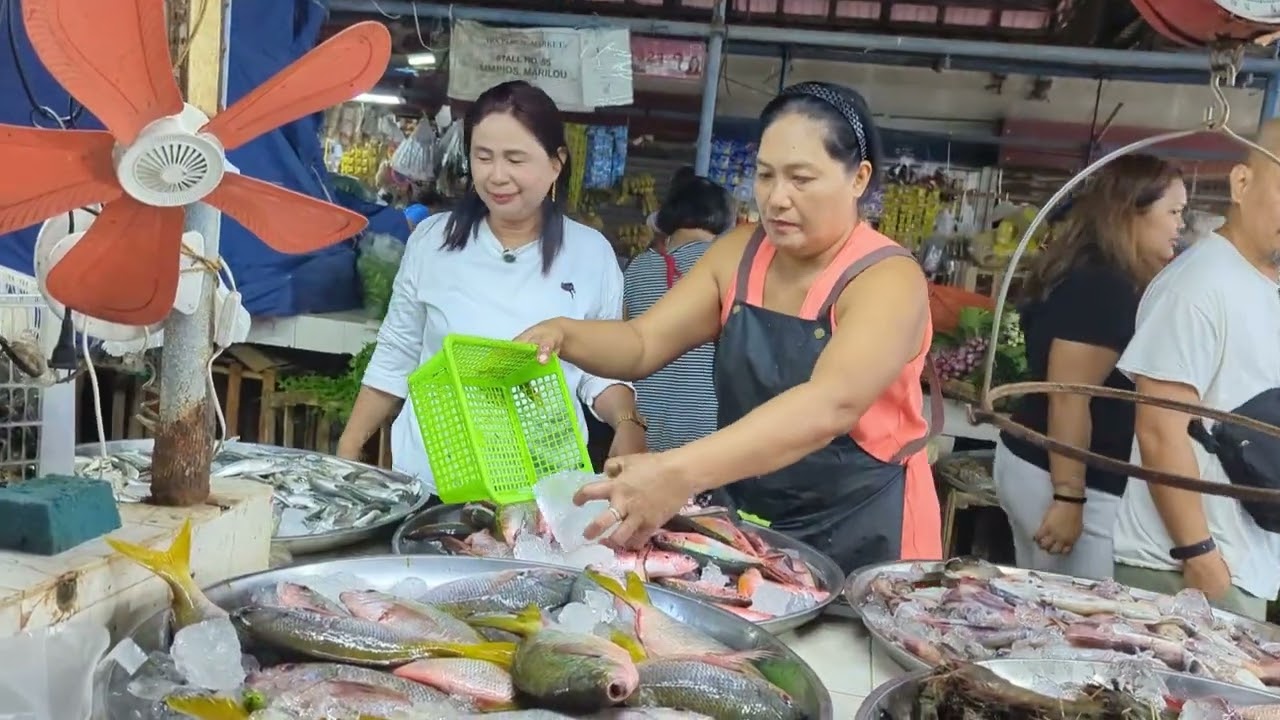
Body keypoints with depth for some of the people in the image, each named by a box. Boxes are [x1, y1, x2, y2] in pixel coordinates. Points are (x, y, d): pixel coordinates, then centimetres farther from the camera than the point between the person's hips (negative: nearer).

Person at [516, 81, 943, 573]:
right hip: (746, 523, 5)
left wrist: (681, 473, -49)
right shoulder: (740, 255, 0)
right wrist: (564, 335, -25)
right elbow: (644, 343, -2)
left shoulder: (889, 279, -19)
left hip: (859, 536, -5)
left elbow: (830, 406, -36)